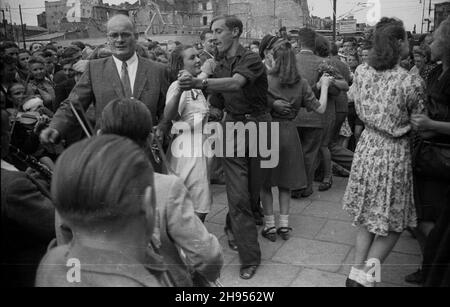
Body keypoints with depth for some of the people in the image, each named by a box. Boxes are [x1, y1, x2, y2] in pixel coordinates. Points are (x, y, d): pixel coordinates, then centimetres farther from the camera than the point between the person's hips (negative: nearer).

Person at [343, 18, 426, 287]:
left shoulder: (361, 72, -4)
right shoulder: (411, 82, -19)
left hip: (367, 146, 5)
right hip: (394, 153, -5)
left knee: (366, 215, 19)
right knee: (393, 223, 12)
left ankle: (357, 270, 22)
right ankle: (365, 275, 9)